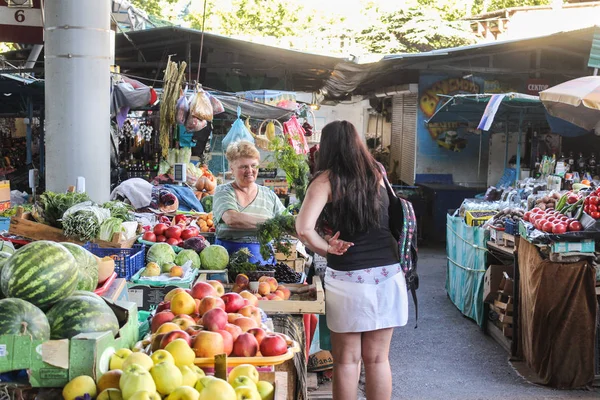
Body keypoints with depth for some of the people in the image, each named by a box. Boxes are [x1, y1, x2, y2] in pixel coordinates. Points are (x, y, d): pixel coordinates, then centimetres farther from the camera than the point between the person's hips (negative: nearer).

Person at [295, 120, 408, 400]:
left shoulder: (327, 180, -7)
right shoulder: (375, 174, 7)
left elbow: (304, 229, -20)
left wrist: (326, 248, -3)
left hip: (348, 277, -4)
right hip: (387, 273, 4)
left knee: (347, 360, 8)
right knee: (377, 358, 13)